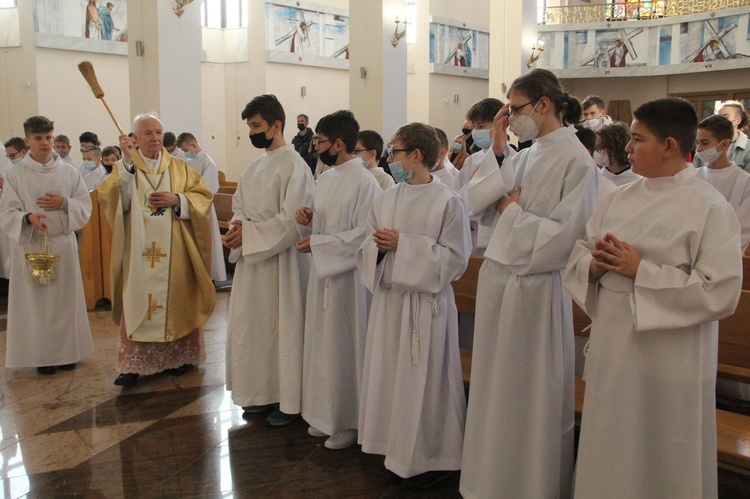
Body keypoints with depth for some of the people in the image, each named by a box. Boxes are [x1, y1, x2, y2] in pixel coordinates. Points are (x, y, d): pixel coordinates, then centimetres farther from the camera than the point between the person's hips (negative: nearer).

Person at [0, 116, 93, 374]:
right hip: (30, 244, -2)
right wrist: (28, 217, -25)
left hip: (63, 244, 2)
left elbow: (85, 206, 5)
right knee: (35, 300, 2)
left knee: (65, 298, 7)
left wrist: (64, 203, -14)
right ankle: (42, 355, 14)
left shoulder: (68, 172, 5)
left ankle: (66, 351, 21)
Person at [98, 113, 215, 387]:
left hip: (174, 252, 1)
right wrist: (128, 161, -18)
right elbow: (109, 197, -11)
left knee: (176, 301, 5)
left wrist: (178, 200, -12)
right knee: (137, 303, -3)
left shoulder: (179, 167, 11)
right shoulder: (124, 167, 7)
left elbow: (203, 196, 5)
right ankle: (133, 364, 3)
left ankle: (177, 356, 19)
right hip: (138, 252, -1)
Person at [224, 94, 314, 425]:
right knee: (252, 325, 13)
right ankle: (263, 393, 27)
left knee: (282, 327, 1)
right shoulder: (255, 167, 12)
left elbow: (291, 220, -19)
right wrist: (238, 225, -5)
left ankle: (289, 401, 14)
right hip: (251, 258, 8)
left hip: (281, 259, -8)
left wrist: (248, 233, -17)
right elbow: (239, 205, 17)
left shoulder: (294, 166, -14)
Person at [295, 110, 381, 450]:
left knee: (345, 346, 2)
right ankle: (326, 415, 28)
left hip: (348, 275, -8)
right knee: (323, 344, 14)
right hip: (322, 271, 8)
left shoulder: (364, 182, -16)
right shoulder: (325, 178, 10)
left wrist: (317, 244, -18)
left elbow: (363, 234, -20)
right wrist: (308, 218, -2)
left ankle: (350, 421, 18)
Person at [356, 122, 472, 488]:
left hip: (426, 302, -6)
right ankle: (398, 453, 30)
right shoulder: (385, 201, 8)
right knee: (389, 375, 13)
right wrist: (378, 246, -12)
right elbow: (367, 251, 11)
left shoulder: (449, 202, -10)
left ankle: (430, 459, 21)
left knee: (423, 382, 3)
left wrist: (403, 245, -17)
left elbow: (455, 258, -14)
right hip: (388, 298, 6)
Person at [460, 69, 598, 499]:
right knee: (495, 385, 17)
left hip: (535, 285, -8)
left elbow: (566, 235, -19)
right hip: (499, 277, 8)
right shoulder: (525, 156, 10)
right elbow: (478, 202, 6)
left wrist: (513, 213, -9)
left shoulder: (575, 161, -12)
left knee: (529, 393, 6)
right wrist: (497, 151, -1)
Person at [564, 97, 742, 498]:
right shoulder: (621, 198, 8)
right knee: (610, 451, 18)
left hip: (667, 356, -6)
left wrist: (640, 270, -20)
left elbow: (720, 292, -19)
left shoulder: (709, 207, -11)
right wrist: (595, 264, -12)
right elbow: (580, 253, 10)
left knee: (661, 465, 9)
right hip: (612, 344, 6)